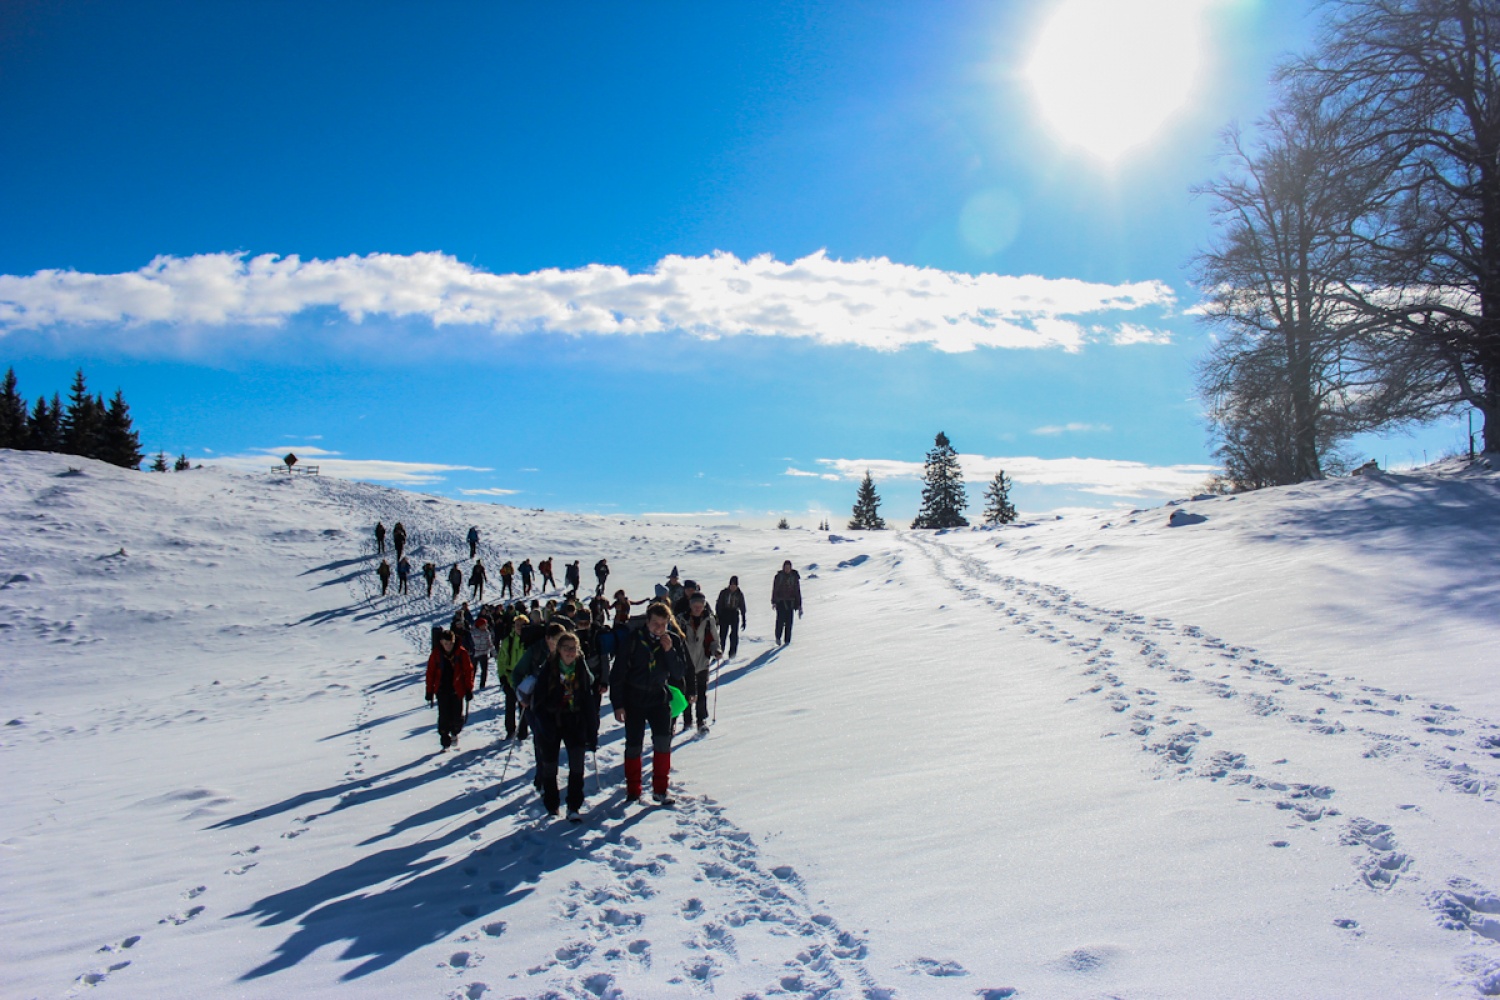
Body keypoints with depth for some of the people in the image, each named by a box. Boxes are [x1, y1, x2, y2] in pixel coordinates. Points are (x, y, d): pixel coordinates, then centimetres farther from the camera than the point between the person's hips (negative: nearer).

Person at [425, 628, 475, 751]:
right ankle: (445, 741, 9)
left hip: (457, 690, 0)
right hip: (442, 690, 0)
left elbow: (469, 670, -1)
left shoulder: (461, 653, -5)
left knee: (457, 717, 2)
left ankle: (454, 733, 32)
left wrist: (469, 689, -3)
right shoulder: (436, 654, -2)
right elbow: (430, 673, 3)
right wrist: (430, 691, 2)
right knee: (444, 717, -4)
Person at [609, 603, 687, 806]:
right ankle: (633, 789, 22)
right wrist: (617, 704, -9)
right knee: (633, 746, 5)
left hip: (659, 699, 1)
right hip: (633, 700, -1)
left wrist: (669, 651, -20)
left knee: (663, 742, -10)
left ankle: (660, 789, 3)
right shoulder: (633, 640, -10)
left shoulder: (672, 642, -3)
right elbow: (617, 673, -6)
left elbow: (679, 674, -6)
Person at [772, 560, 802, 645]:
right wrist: (773, 602, -9)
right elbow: (774, 589, 1)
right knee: (780, 620, -10)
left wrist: (799, 605, 6)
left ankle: (787, 641, 7)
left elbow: (798, 591, 9)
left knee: (789, 622, -1)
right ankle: (778, 637, 9)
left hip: (790, 602, 1)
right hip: (780, 602, -1)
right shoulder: (779, 577, 1)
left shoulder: (794, 577, 5)